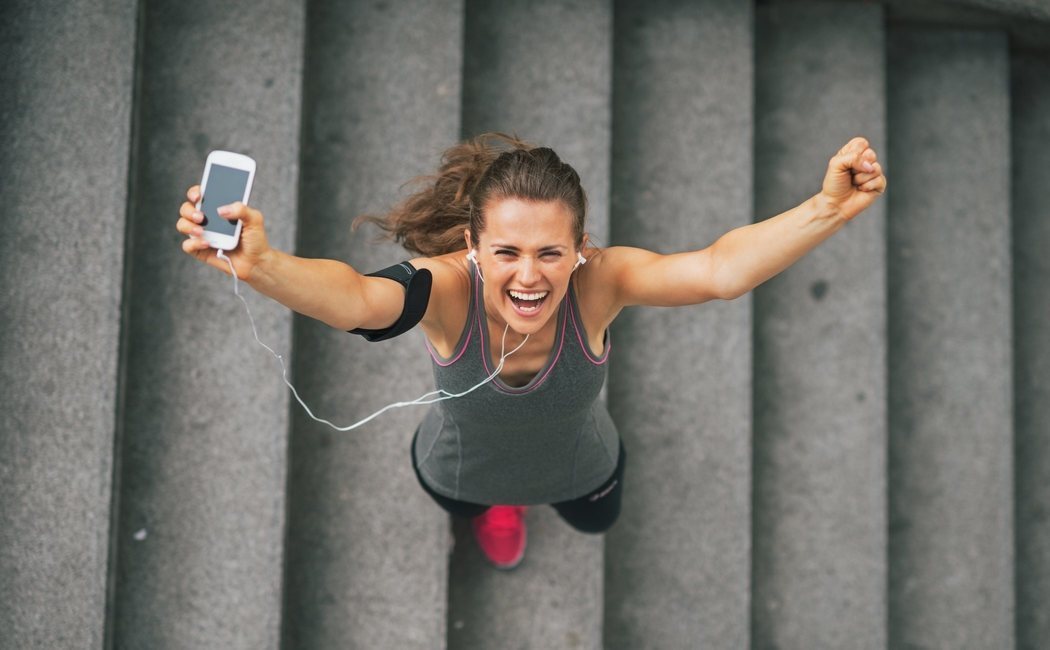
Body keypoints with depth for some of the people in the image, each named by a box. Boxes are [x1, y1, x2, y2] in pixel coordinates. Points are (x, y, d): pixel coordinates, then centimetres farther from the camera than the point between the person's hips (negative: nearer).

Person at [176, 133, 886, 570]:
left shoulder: (597, 282, -41)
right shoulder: (446, 287, -43)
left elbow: (718, 270, -58)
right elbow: (352, 300, -66)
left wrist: (826, 210, -76)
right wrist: (262, 265, -88)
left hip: (580, 471, 1)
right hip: (460, 473, -1)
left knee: (598, 521, 35)